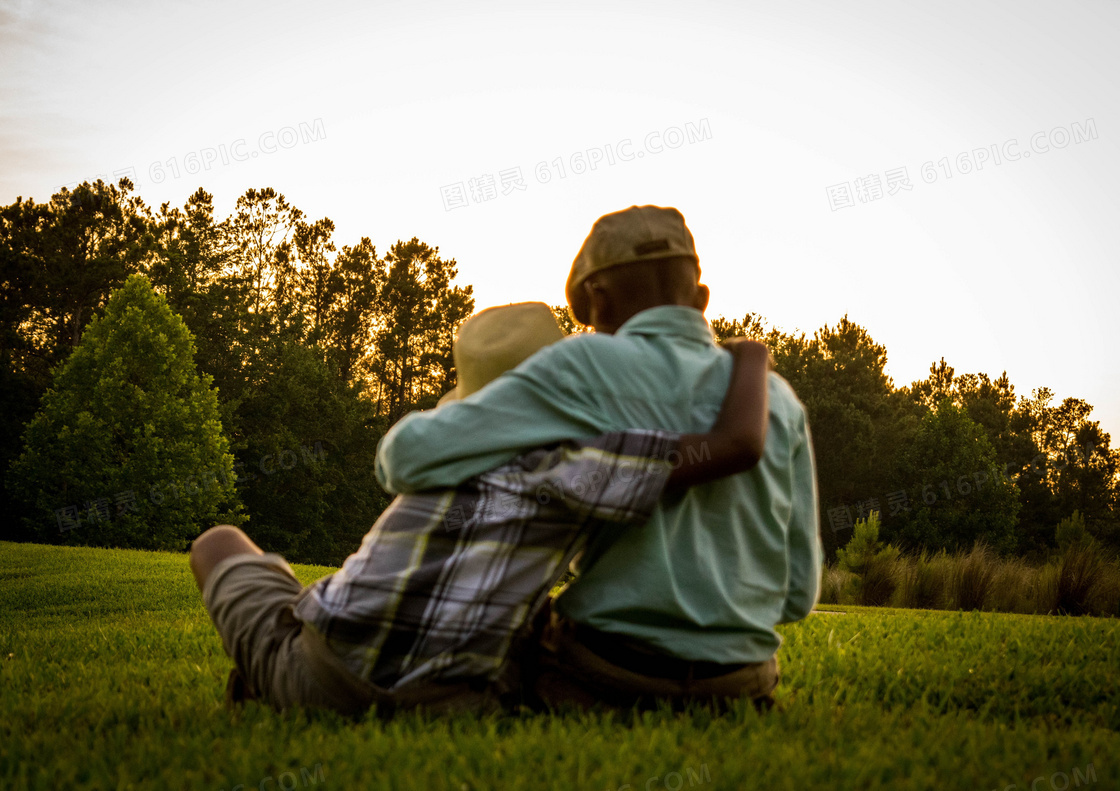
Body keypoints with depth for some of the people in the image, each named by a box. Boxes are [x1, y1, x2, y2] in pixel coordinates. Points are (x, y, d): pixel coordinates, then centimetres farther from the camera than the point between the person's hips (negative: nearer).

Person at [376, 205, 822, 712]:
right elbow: (796, 592, 4)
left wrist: (404, 461, 7)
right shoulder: (779, 401, 2)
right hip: (739, 686, 5)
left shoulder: (590, 368, -12)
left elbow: (414, 454, -17)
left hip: (610, 685, -5)